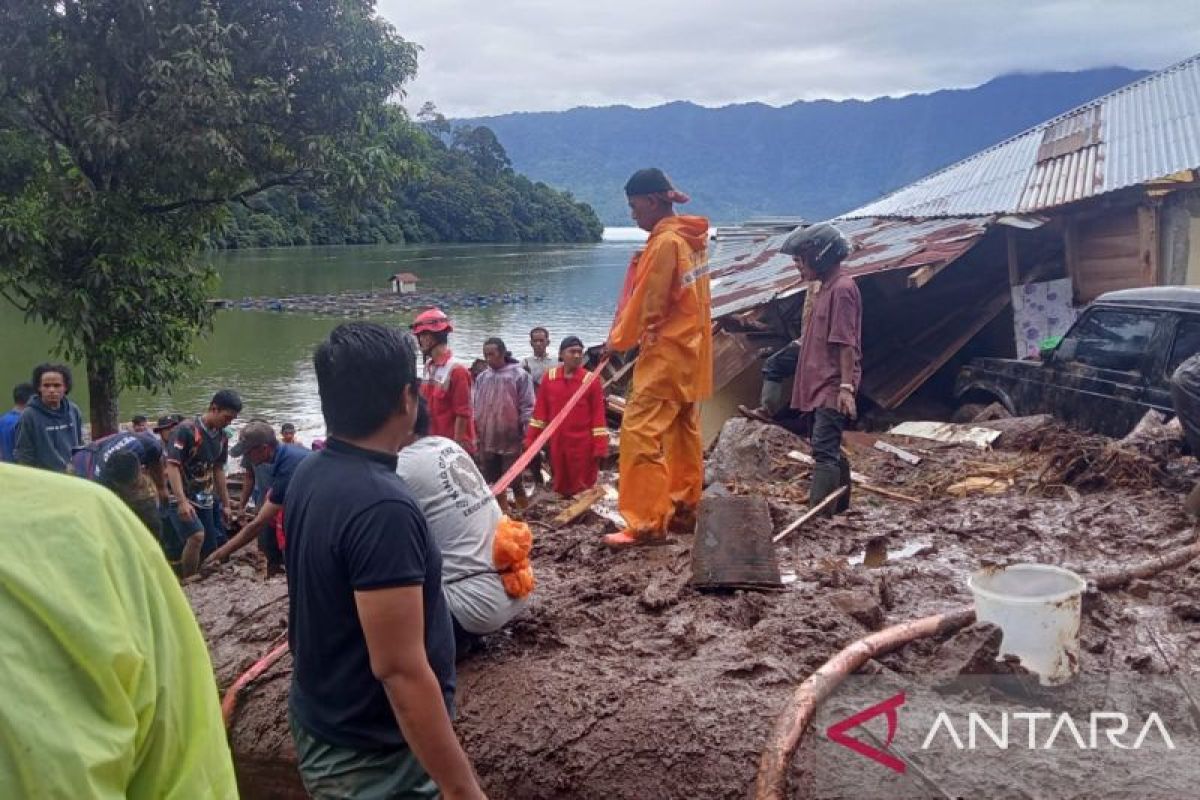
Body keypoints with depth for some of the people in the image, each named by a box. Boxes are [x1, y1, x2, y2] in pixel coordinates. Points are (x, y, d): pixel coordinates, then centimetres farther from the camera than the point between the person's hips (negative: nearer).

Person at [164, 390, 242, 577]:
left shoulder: (222, 437, 6)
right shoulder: (186, 429, -16)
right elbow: (172, 465, -20)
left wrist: (226, 504, 16)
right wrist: (182, 501, -29)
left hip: (204, 500, 7)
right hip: (180, 498, -7)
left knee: (209, 551, 2)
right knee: (197, 536, -28)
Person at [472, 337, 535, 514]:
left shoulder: (520, 375, -6)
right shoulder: (482, 377, 8)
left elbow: (527, 407, -6)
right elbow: (475, 406, 15)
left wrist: (525, 434, -8)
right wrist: (476, 430, 10)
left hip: (510, 439, -5)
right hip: (487, 439, 5)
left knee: (514, 480, -3)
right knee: (495, 482, 12)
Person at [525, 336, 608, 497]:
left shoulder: (591, 380, -5)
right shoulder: (549, 377, 4)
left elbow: (598, 414, -6)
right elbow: (540, 409, 9)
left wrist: (600, 446, -11)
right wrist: (531, 439, 6)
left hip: (583, 444, -4)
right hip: (557, 443, 4)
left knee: (582, 488, -1)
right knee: (560, 485, 13)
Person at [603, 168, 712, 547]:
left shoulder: (665, 243, -17)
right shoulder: (689, 237, 9)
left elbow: (645, 303, -14)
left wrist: (618, 339, 0)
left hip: (666, 355, -10)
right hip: (690, 349, 10)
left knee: (640, 433, -9)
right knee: (683, 433, 16)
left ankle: (646, 524, -9)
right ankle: (683, 511, 25)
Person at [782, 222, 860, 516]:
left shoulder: (841, 288, -14)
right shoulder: (828, 287, 16)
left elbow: (846, 343, -19)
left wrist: (846, 386, -22)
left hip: (833, 387, -10)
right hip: (822, 385, 10)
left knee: (824, 450, -13)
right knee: (830, 448, 16)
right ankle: (839, 502, 27)